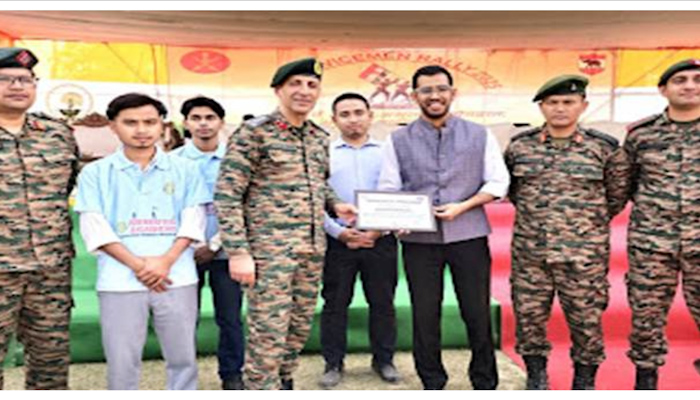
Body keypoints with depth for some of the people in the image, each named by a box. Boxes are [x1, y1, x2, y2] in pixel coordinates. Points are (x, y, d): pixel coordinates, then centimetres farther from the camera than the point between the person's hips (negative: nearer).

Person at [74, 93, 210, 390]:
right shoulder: (95, 173, 7)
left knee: (183, 357, 8)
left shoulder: (184, 169, 9)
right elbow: (95, 228, -1)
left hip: (177, 278, 1)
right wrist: (137, 265, -13)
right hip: (119, 282, 0)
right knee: (121, 363, 5)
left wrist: (166, 261, -12)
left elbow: (193, 220, 3)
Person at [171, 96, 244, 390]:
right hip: (185, 251, 0)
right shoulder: (174, 160, 3)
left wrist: (214, 244, -8)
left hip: (223, 251, 0)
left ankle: (231, 374, 22)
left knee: (230, 317, 5)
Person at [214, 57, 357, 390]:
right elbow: (227, 196, -11)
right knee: (268, 332, -3)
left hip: (313, 249, 7)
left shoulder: (320, 137, 12)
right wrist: (238, 251, -16)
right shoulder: (253, 132, -8)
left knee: (300, 326, 14)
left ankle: (284, 384, 33)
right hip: (269, 249, -7)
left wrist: (335, 204, 5)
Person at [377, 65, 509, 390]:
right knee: (424, 314, 7)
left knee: (477, 313, 6)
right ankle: (432, 383, 24)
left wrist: (462, 206, -10)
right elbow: (388, 189, 4)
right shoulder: (398, 141, 8)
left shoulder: (479, 135, 7)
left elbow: (498, 182, 4)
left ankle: (484, 383, 24)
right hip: (418, 239, 1)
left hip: (468, 234, 0)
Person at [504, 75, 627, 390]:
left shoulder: (603, 147, -1)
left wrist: (591, 223, 8)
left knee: (586, 318, 6)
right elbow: (509, 186, 19)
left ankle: (585, 381, 26)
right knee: (528, 314, 8)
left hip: (583, 255, -2)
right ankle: (536, 375, 28)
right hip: (529, 252, 2)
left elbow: (617, 195, 9)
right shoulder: (520, 146, 3)